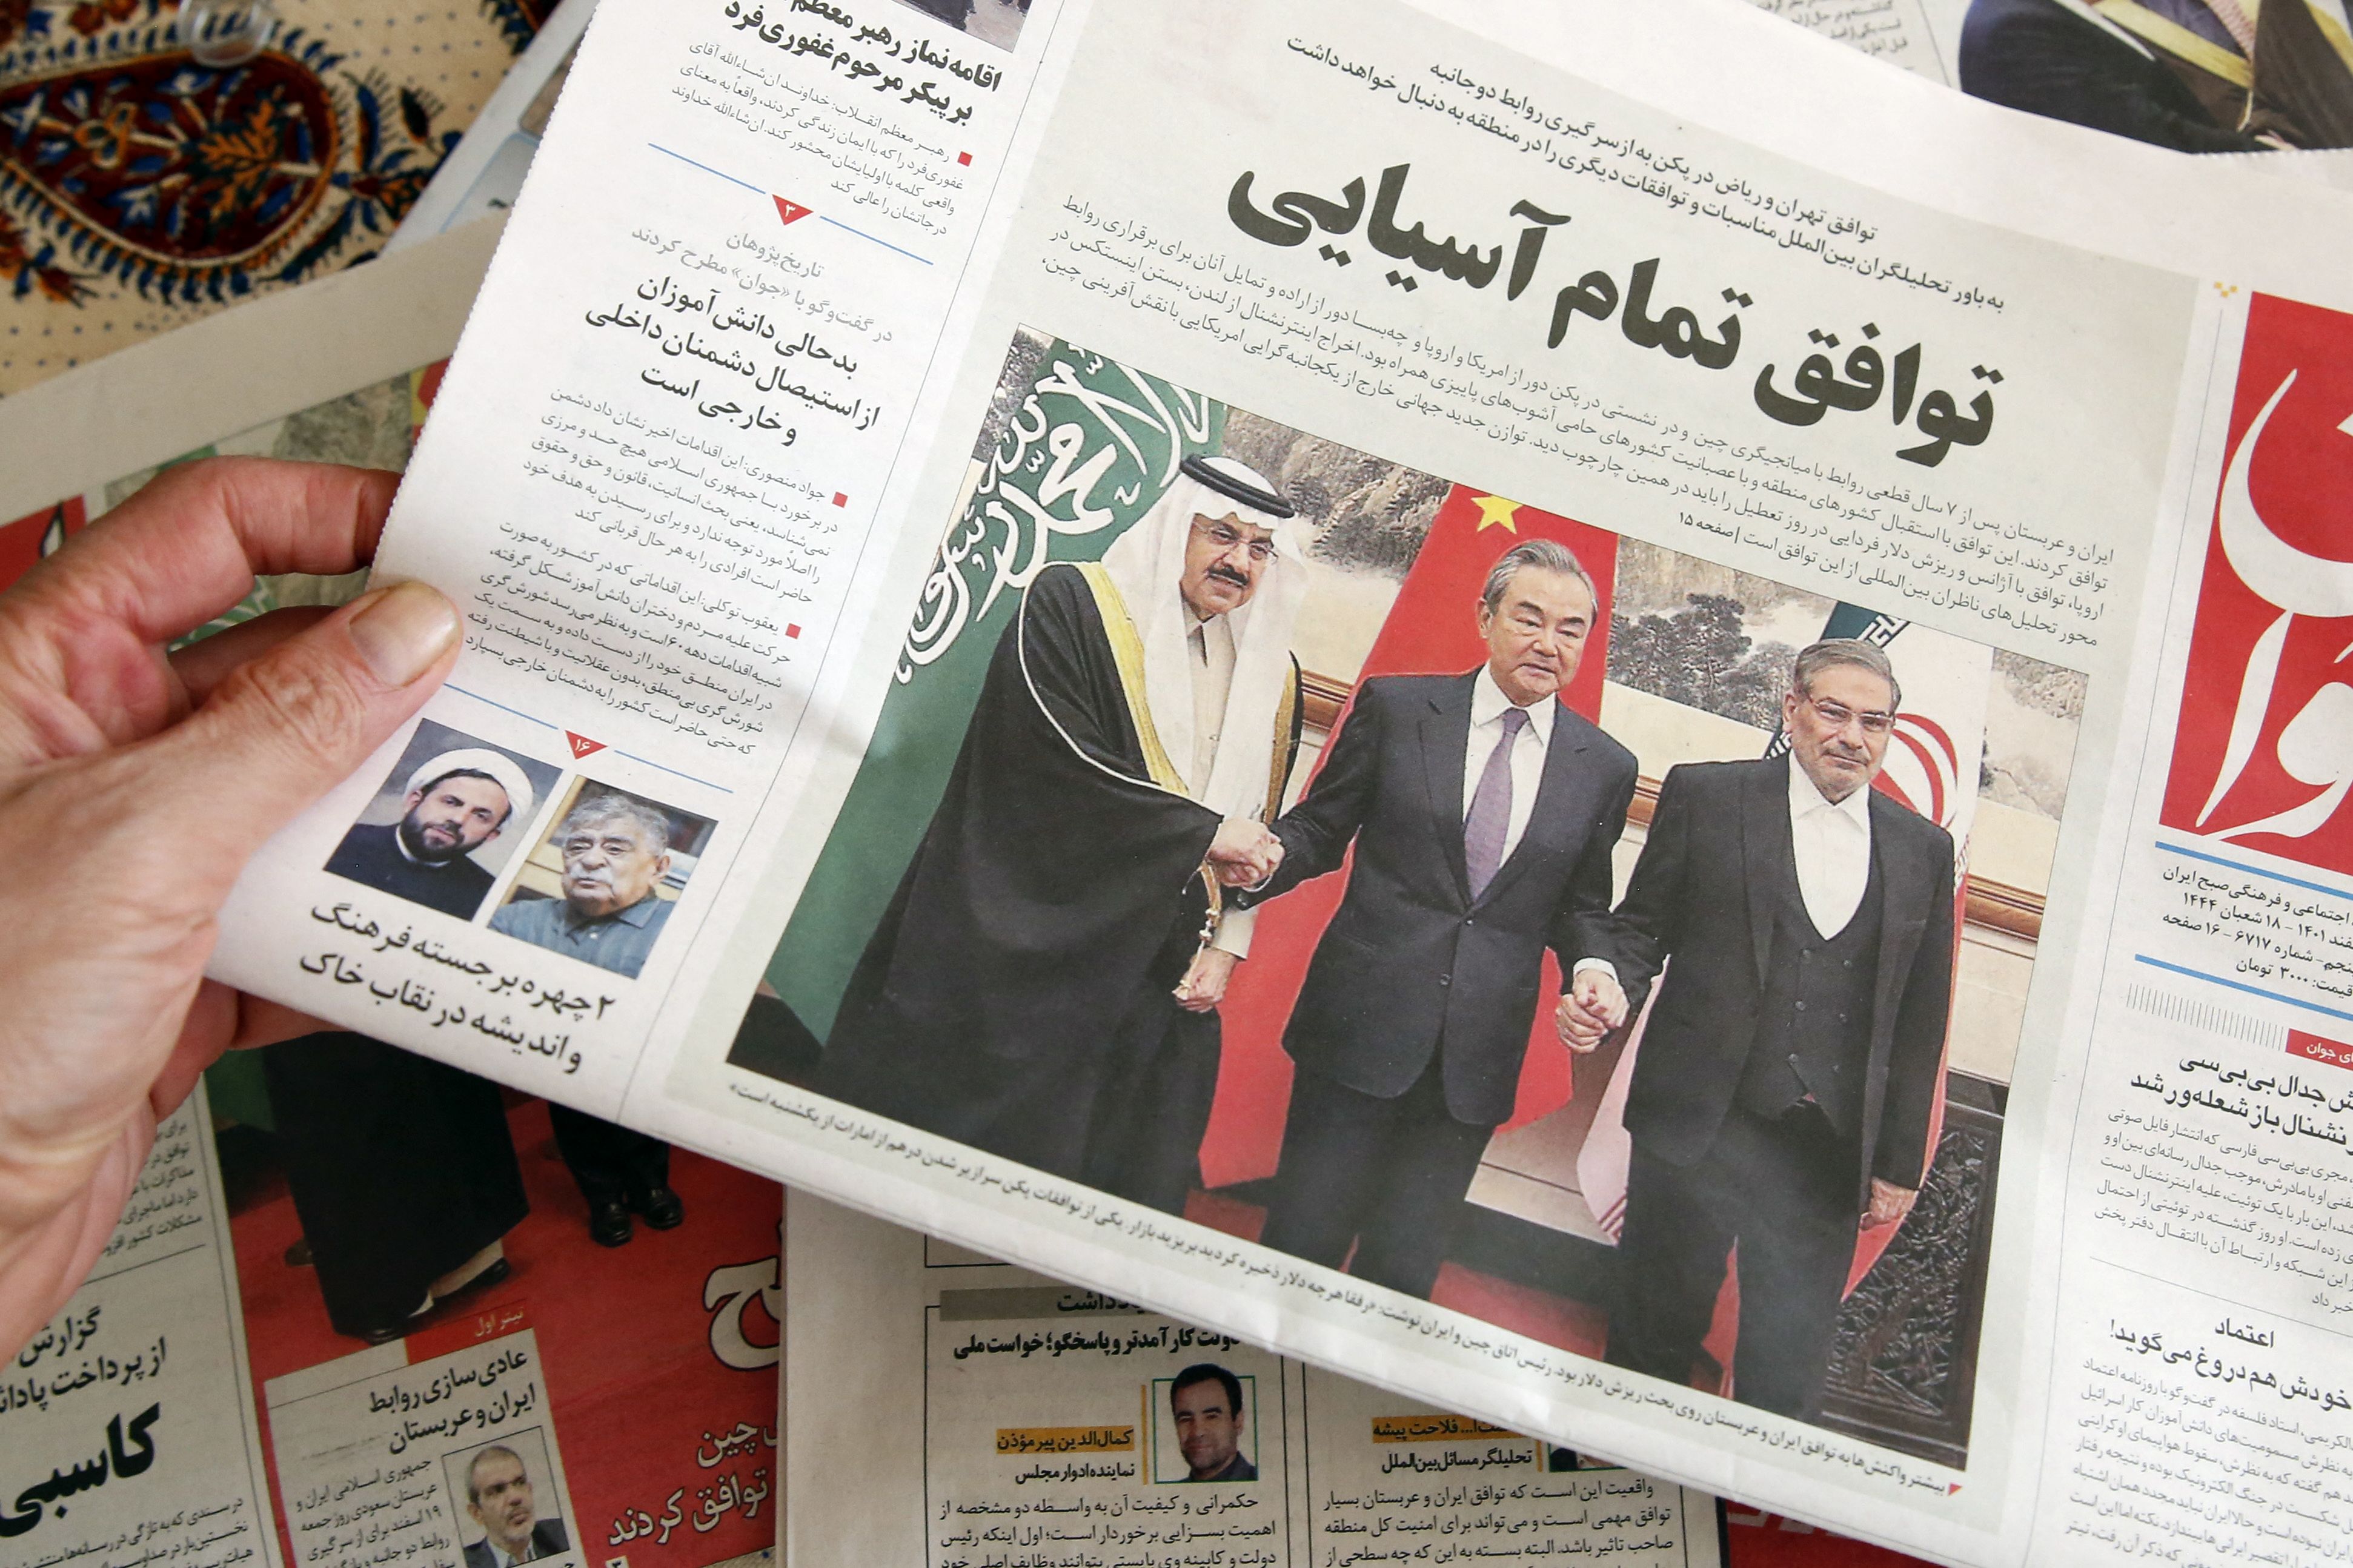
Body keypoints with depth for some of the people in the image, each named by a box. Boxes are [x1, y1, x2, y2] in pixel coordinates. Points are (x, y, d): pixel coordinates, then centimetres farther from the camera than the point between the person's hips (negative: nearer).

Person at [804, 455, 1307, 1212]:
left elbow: (1257, 832, 14)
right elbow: (1056, 760, -16)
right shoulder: (1070, 607, -5)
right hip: (1033, 952, -4)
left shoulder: (1272, 678, 13)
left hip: (1157, 981, 5)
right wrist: (1203, 833, -13)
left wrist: (1224, 948, 2)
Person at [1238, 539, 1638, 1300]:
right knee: (1301, 1244, 4)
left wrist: (1592, 970, -8)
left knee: (1403, 1271, 10)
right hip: (1360, 1027, -1)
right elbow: (1320, 829, 4)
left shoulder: (1606, 768, 5)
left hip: (1476, 1057, 2)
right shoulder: (1396, 706, 0)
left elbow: (1581, 905, 13)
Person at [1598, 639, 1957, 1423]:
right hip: (1697, 1124, -2)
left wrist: (1900, 1162, 9)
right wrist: (1609, 987, -17)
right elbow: (1643, 926, 5)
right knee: (1655, 1336, 9)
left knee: (1789, 1373, 6)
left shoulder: (1924, 849, 9)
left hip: (1828, 1151, 2)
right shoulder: (1706, 795, 2)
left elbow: (1920, 1020, 10)